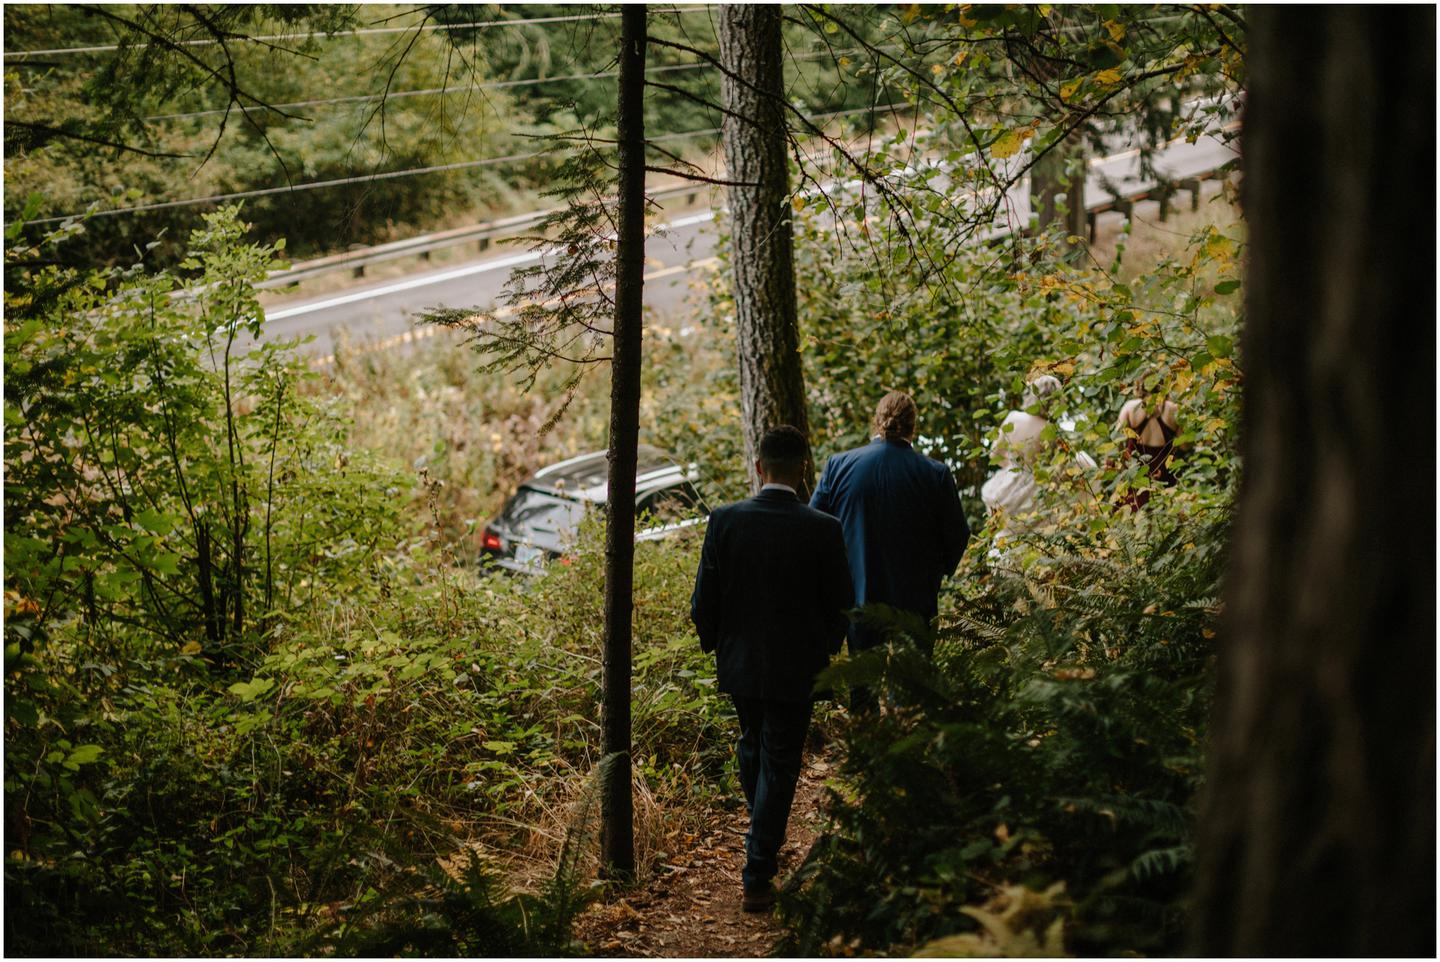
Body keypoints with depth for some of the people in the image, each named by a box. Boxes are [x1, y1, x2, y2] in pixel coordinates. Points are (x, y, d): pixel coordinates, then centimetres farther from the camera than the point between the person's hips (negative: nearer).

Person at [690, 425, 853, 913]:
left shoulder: (725, 521, -11)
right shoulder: (823, 530, -15)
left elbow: (704, 599, -5)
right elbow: (839, 603, -6)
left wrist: (713, 643, 13)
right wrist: (824, 649, 13)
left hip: (738, 659, 3)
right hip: (795, 666, -3)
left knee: (752, 745, 26)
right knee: (779, 764, 6)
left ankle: (762, 837, 45)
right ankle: (757, 878, 5)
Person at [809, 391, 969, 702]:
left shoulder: (839, 466, -8)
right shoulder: (936, 475, -10)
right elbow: (957, 535, -4)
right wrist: (937, 574, 14)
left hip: (857, 598, 1)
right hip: (914, 603, -1)